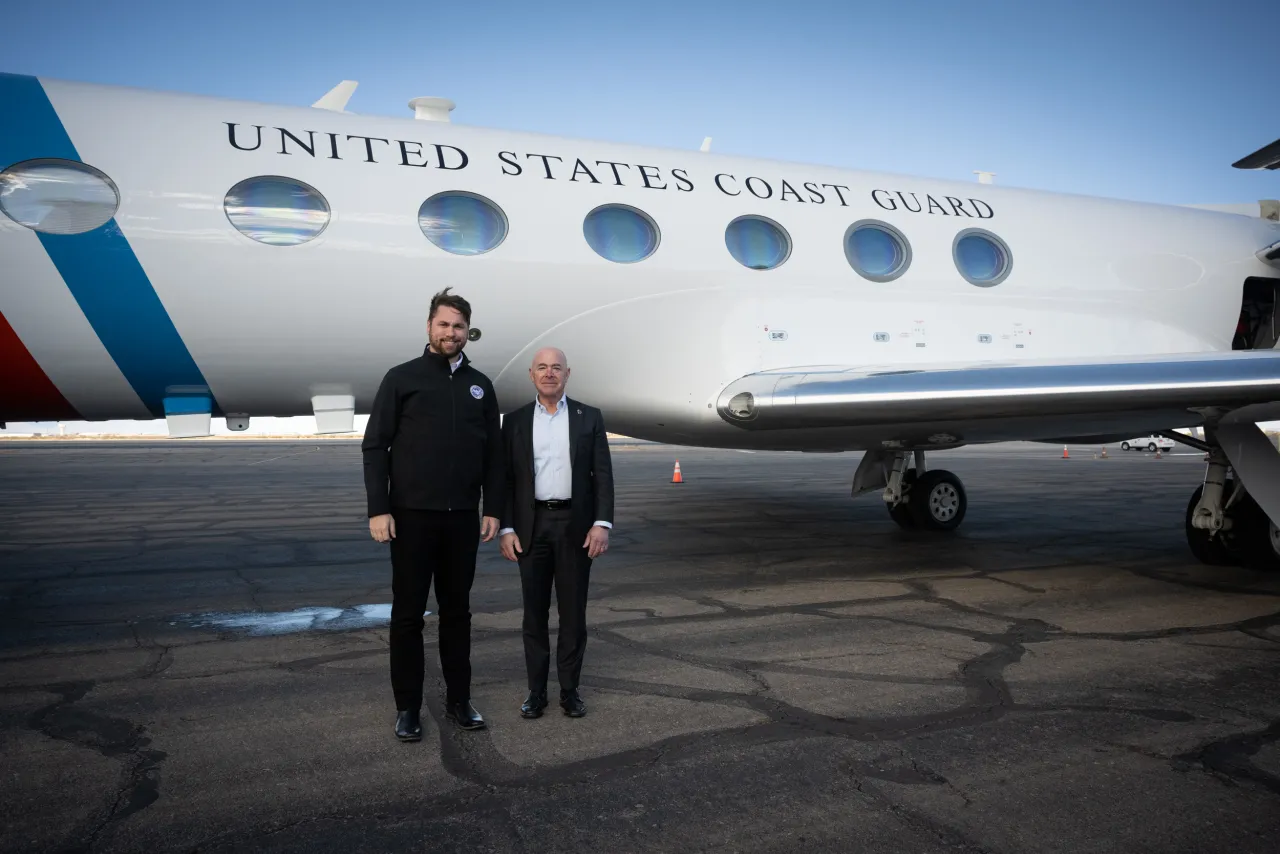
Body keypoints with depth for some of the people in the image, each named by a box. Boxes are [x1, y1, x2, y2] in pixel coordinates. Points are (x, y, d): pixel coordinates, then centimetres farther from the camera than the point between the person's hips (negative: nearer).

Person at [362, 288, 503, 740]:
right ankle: (407, 707, 16)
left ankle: (458, 699, 22)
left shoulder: (480, 385, 9)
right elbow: (374, 446, -4)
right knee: (408, 613, 5)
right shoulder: (402, 378, -1)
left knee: (457, 610, 11)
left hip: (462, 517, 3)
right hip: (412, 516, -3)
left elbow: (493, 453, 10)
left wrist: (492, 509, 4)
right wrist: (378, 509, -11)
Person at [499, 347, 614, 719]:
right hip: (531, 526, 1)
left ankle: (570, 688, 17)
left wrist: (602, 523, -10)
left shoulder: (589, 417, 3)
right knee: (534, 612, 6)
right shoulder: (515, 420, 6)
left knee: (573, 611, 5)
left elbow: (602, 474, -1)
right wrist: (506, 529, -3)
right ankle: (536, 690, 17)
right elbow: (506, 478, 4)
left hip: (576, 525, -1)